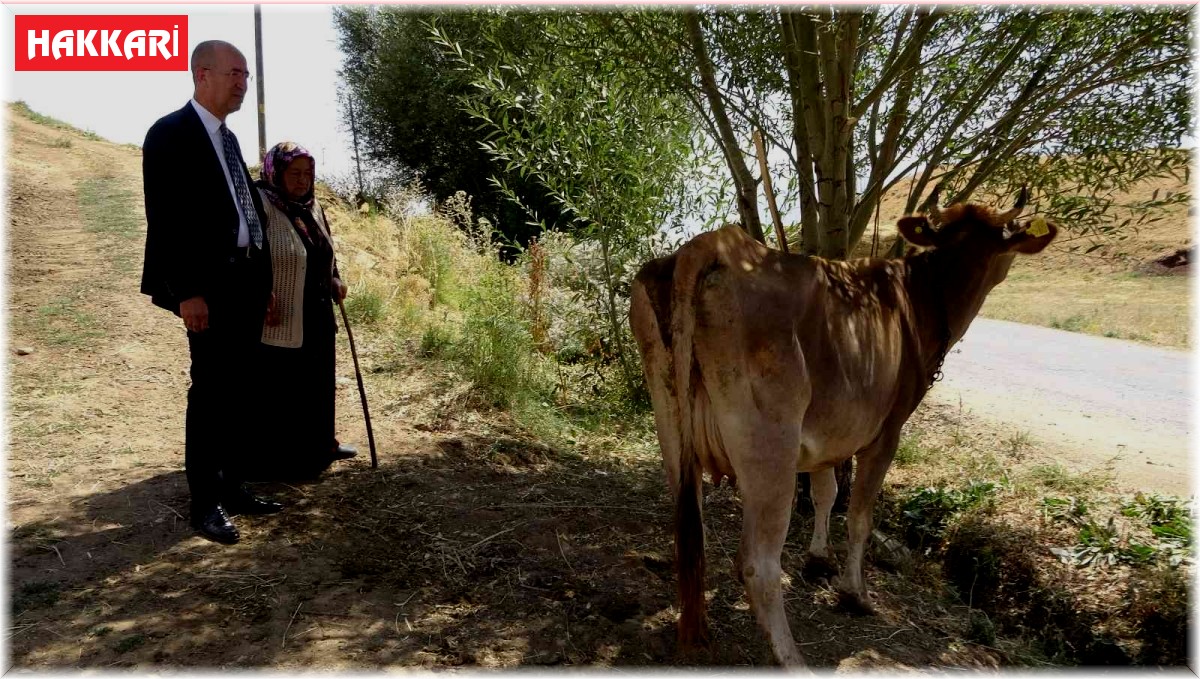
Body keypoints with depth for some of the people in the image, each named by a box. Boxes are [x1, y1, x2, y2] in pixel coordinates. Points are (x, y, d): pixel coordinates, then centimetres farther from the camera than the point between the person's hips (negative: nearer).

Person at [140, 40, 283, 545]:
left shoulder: (227, 138, 19)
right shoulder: (170, 134, -6)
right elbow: (165, 219, -14)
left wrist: (262, 282, 12)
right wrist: (186, 292, -20)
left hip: (245, 281, 8)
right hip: (210, 285, -8)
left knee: (237, 391, 11)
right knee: (211, 392, -2)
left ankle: (229, 484, 23)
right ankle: (205, 502, 9)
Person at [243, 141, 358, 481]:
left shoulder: (311, 205, 11)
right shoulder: (260, 204, -15)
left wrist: (334, 279, 6)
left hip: (316, 316, 8)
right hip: (278, 320, -8)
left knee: (316, 382, 18)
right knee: (277, 389, 1)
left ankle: (319, 444, 34)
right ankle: (270, 458, 14)